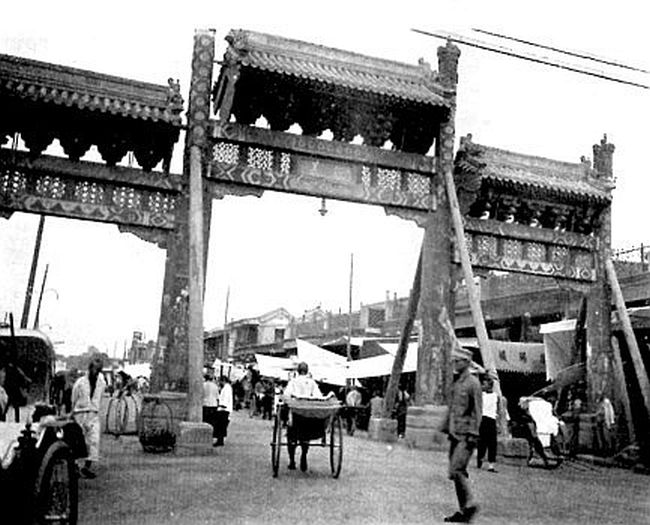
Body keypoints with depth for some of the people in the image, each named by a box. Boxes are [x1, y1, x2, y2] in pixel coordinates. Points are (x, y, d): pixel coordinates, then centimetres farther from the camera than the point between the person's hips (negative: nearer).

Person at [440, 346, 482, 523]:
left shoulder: (473, 383, -9)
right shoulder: (455, 382, 14)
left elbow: (477, 411, -12)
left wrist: (472, 435, -16)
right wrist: (446, 428, 18)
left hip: (466, 434, -8)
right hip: (455, 433, 8)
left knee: (456, 470, -13)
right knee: (457, 472, 9)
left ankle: (469, 505, 0)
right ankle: (463, 509, 16)